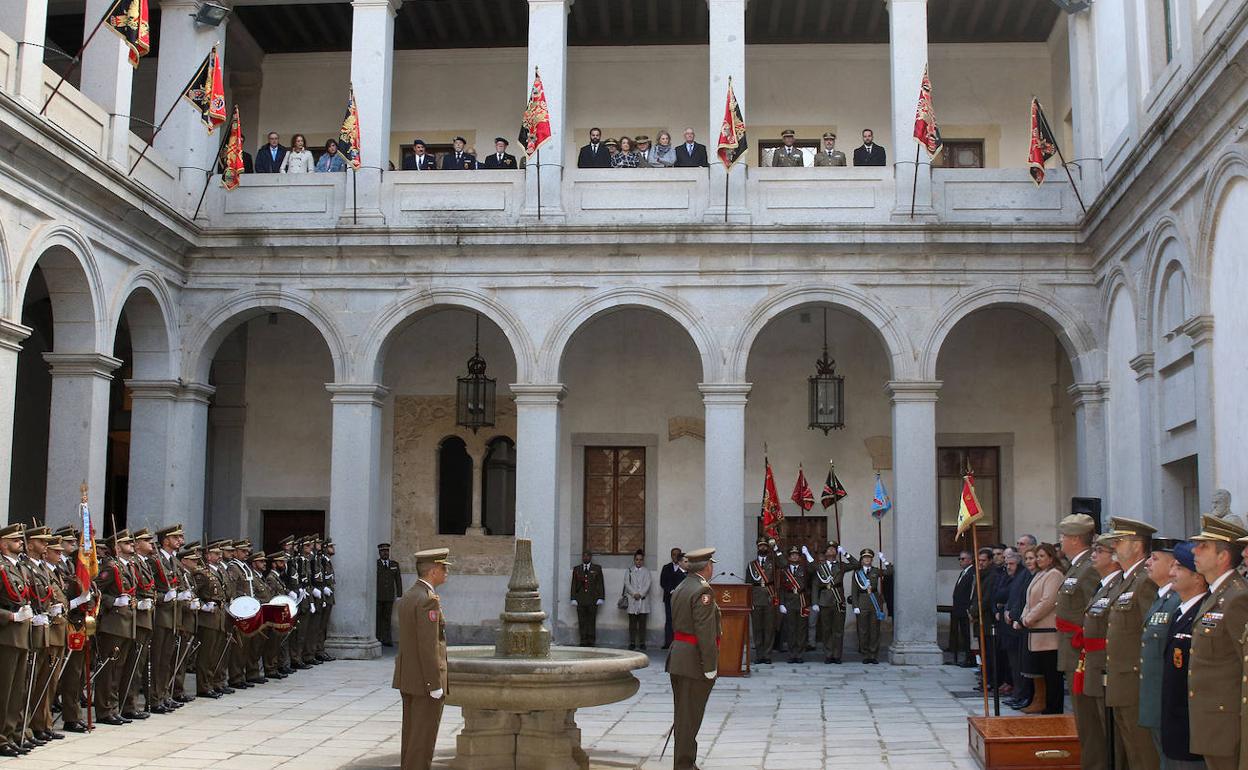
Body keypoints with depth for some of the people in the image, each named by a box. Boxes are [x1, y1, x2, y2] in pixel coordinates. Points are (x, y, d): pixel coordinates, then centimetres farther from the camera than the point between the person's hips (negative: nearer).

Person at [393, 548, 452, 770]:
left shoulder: (407, 597, 11)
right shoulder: (428, 599, -19)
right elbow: (428, 646, -22)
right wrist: (435, 685, -19)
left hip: (406, 678, 9)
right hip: (425, 680, -9)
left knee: (411, 733, 16)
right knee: (423, 738, -4)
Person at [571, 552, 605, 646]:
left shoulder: (597, 569, 9)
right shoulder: (576, 569, 13)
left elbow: (600, 584, 6)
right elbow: (574, 585, 11)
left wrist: (600, 598, -3)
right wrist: (573, 598, 2)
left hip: (593, 600, -1)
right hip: (580, 600, 1)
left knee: (592, 621, -3)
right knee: (582, 622, -1)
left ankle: (591, 641, 2)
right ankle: (583, 641, 3)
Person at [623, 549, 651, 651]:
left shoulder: (646, 571, 11)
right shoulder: (629, 571, 12)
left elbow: (647, 584, 0)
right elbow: (627, 584, 2)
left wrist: (640, 594, -13)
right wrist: (634, 594, -11)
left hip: (643, 600, 0)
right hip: (632, 600, 0)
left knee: (642, 623, -2)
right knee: (632, 624, 0)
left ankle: (642, 643, 2)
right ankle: (632, 643, 3)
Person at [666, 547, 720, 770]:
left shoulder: (680, 588, 13)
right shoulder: (702, 591, -16)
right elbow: (705, 632, -21)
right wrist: (710, 666, -19)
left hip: (678, 657, 9)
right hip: (694, 661, -9)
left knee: (683, 715, 16)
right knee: (689, 716, -3)